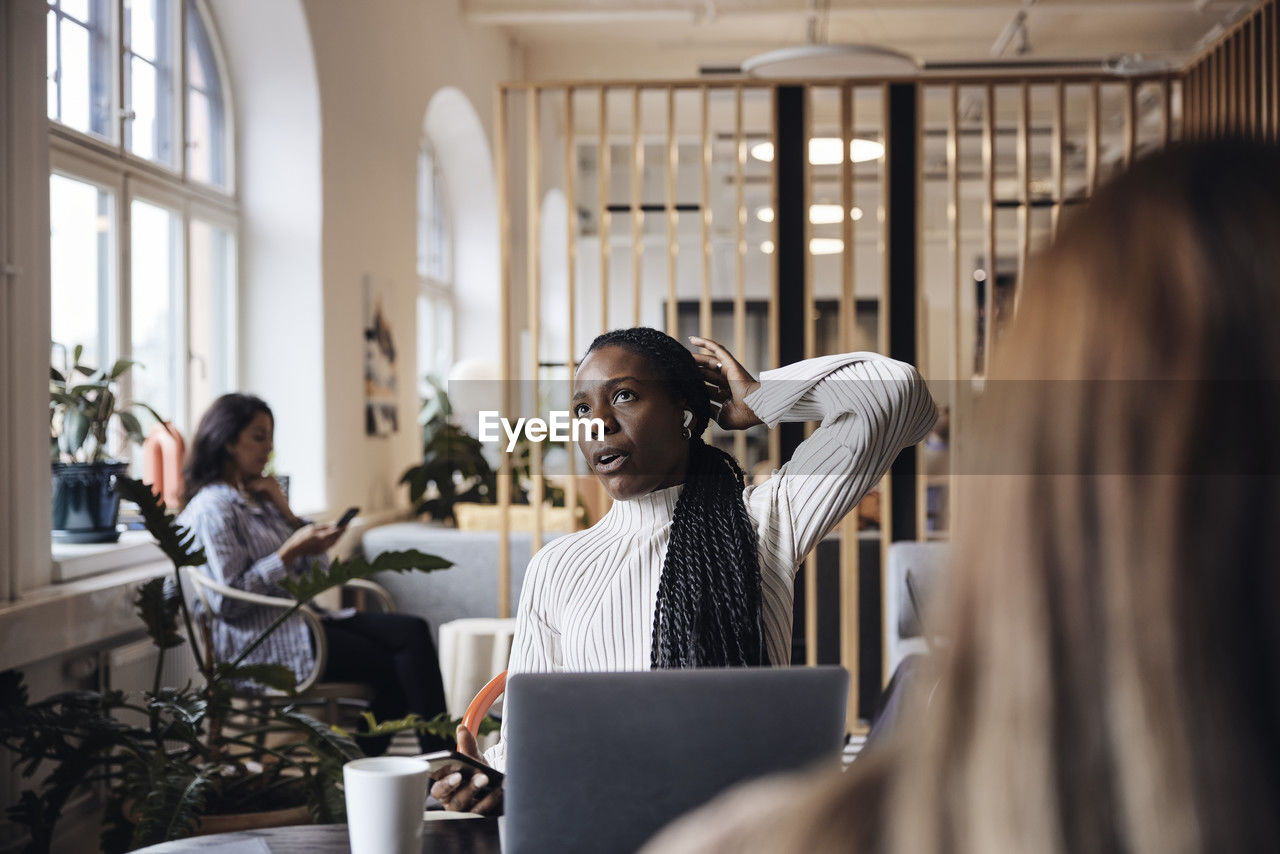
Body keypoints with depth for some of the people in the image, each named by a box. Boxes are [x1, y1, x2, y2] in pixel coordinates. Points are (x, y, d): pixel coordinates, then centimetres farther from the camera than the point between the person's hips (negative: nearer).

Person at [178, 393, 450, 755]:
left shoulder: (259, 500, 21)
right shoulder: (213, 508, -7)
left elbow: (316, 569, 19)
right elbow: (227, 601, -17)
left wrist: (286, 512, 6)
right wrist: (290, 552, -18)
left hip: (303, 620, 8)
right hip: (265, 640, -8)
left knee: (413, 632, -15)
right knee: (400, 669, -20)